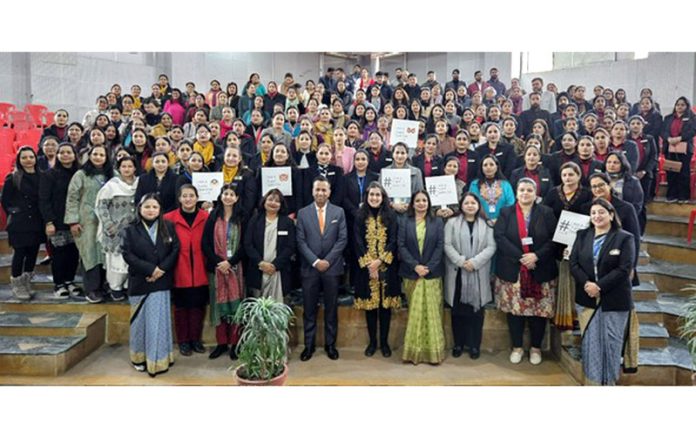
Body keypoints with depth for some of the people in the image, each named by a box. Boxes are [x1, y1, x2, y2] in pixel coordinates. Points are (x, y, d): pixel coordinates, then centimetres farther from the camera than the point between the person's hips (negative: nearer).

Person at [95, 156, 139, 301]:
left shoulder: (139, 183, 4)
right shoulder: (112, 185, -6)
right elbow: (101, 206, -6)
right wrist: (109, 225, -12)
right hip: (116, 230, -3)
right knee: (117, 259, -1)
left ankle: (128, 286, 21)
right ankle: (115, 287, 15)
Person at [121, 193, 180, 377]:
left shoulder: (168, 227, 4)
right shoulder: (131, 230, -1)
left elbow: (175, 249, 0)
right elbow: (127, 254, -9)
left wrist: (162, 269, -13)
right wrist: (150, 269, -16)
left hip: (162, 282, 1)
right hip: (139, 283, -1)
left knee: (159, 320, 3)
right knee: (141, 321, 9)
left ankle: (159, 359, 13)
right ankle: (139, 357, 24)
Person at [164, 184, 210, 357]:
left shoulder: (206, 217, -1)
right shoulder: (169, 218, -5)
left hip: (200, 271, 1)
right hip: (180, 271, -1)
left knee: (198, 305, 11)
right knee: (181, 306, 10)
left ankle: (196, 339, 26)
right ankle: (183, 341, 24)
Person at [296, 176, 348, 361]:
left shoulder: (339, 212, 4)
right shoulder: (303, 213, 3)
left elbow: (342, 239, -2)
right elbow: (301, 242, -2)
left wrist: (328, 260, -11)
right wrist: (315, 261, -12)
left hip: (332, 267, 0)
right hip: (309, 268, 0)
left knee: (331, 309, 8)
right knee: (309, 309, 6)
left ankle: (330, 344, 20)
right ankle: (309, 345, 17)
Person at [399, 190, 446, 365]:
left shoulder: (437, 222, 6)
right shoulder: (405, 222, 6)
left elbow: (440, 246, -1)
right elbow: (401, 246, -2)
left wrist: (428, 267, -12)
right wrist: (415, 266, -13)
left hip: (432, 273, 0)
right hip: (412, 273, 0)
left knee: (432, 312, 1)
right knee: (415, 313, 4)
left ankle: (433, 351, 9)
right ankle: (415, 351, 11)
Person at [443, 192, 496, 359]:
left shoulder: (486, 224, 6)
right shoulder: (452, 223, 4)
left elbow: (491, 247, -2)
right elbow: (447, 245, -4)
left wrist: (475, 262, -13)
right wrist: (461, 261, -15)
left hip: (478, 275, 1)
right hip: (457, 273, 0)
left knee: (476, 310, 4)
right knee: (458, 310, 6)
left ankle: (474, 345, 16)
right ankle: (458, 343, 18)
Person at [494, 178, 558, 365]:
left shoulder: (546, 213, 3)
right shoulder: (506, 212, 4)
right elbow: (500, 237, -7)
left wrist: (536, 256, -16)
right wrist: (520, 257, -16)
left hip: (540, 271, 0)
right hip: (512, 271, 0)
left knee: (539, 310, 4)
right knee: (514, 309, 4)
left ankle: (536, 347, 21)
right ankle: (517, 347, 20)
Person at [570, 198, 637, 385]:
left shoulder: (624, 238, -2)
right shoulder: (582, 235, 9)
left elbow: (624, 269, -11)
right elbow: (573, 263, 2)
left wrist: (599, 286, -17)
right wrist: (587, 284, -15)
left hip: (614, 300, -3)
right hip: (587, 298, 3)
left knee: (611, 342, 4)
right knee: (590, 341, 6)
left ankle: (609, 380, 19)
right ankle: (593, 379, 18)